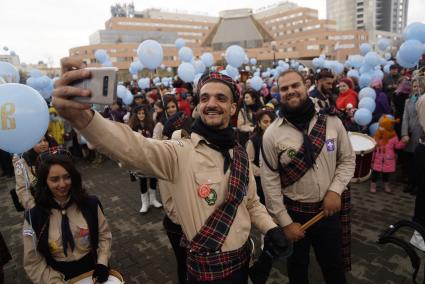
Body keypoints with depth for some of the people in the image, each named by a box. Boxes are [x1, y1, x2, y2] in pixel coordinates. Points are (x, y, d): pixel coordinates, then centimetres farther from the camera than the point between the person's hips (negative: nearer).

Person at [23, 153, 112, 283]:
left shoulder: (90, 204, -7)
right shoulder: (34, 217, -10)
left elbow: (104, 235, 2)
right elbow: (33, 263, -4)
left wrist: (102, 263, -11)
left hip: (93, 269, 0)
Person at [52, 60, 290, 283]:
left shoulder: (240, 154, -1)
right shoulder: (180, 152, -20)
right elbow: (135, 147, -39)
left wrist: (271, 228, -6)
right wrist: (83, 117, -55)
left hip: (243, 258, 5)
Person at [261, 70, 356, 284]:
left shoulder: (332, 122, -7)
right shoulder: (272, 134, -14)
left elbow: (348, 159, 3)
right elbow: (269, 181, -12)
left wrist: (336, 189, -13)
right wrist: (285, 222, -11)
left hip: (329, 210, 2)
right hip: (293, 213, -1)